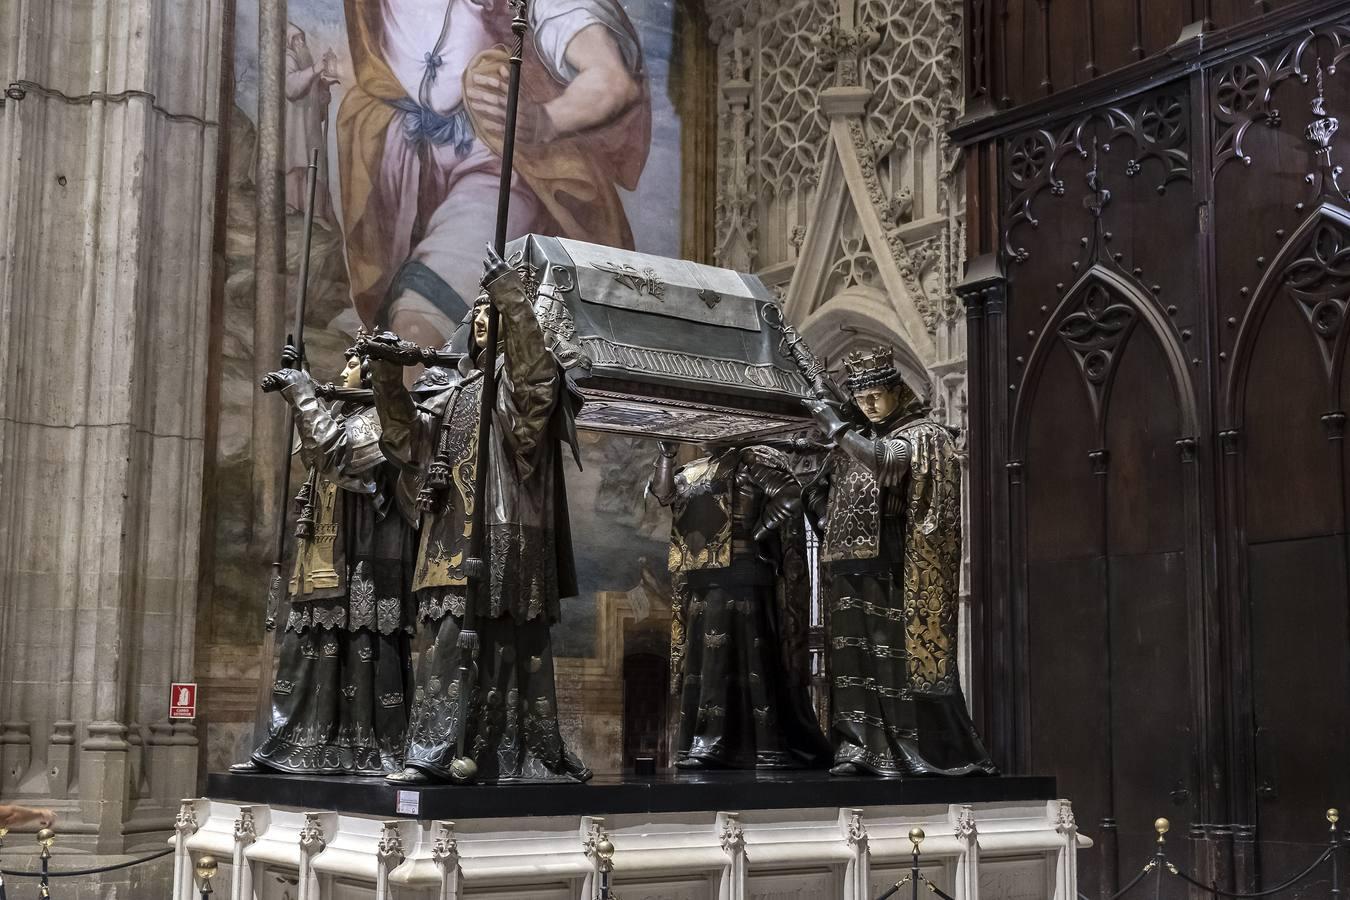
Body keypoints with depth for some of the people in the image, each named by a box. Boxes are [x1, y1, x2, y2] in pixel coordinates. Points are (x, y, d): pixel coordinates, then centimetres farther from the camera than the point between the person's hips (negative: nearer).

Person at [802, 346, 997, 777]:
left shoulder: (922, 434, -2)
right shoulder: (858, 437, 18)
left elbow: (884, 460, -21)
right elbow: (820, 494, 24)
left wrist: (836, 426, -13)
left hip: (894, 567, -7)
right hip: (852, 567, 7)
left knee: (900, 656, -6)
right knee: (854, 656, 3)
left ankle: (943, 752, 1)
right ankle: (858, 749, 5)